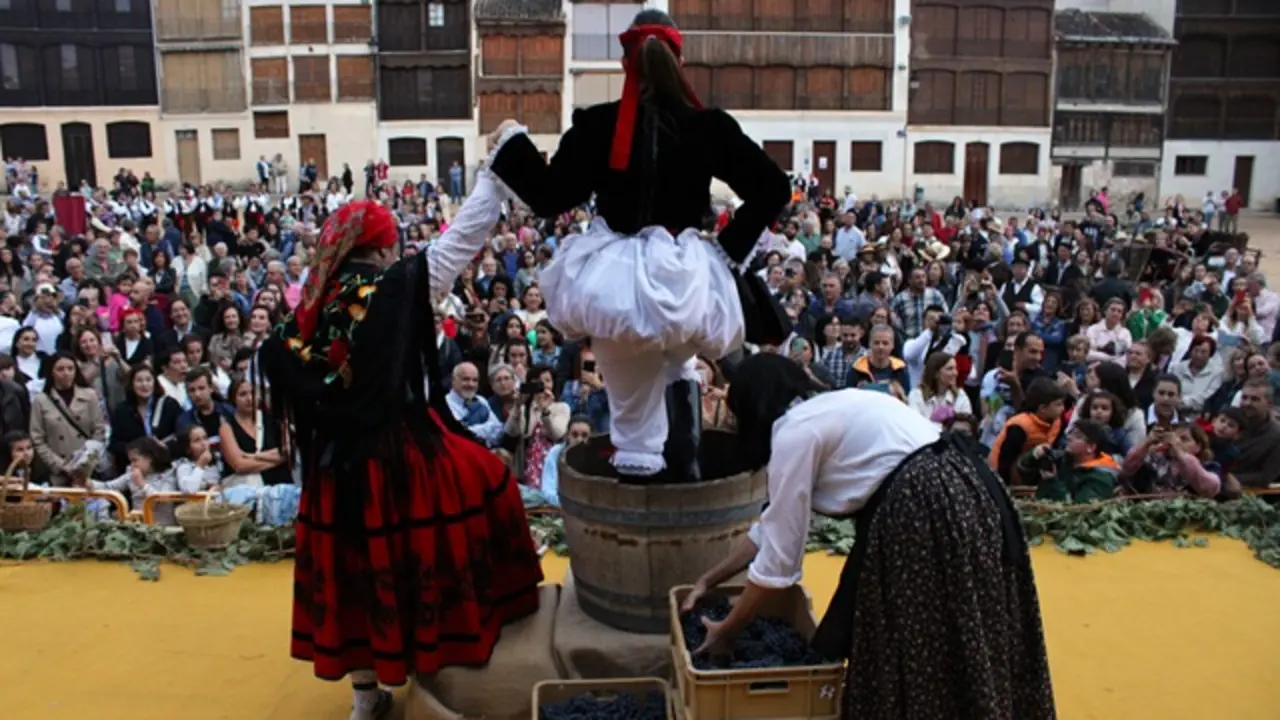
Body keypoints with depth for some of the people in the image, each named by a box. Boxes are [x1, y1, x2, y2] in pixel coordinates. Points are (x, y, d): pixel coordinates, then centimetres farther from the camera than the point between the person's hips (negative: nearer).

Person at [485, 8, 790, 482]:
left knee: (634, 411, 9)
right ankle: (682, 477, 25)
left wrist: (511, 143, 12)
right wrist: (729, 249, 3)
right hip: (684, 277, 2)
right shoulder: (708, 126, -1)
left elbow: (549, 198, -1)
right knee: (676, 372, 30)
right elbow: (773, 189, -2)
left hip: (616, 279, -1)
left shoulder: (597, 125, -6)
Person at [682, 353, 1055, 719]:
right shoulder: (827, 410, 20)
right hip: (963, 493, 9)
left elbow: (778, 557, -5)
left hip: (928, 512, -9)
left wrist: (726, 631, 8)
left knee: (911, 652, 6)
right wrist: (709, 580, 28)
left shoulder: (793, 432, -7)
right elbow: (774, 525, 25)